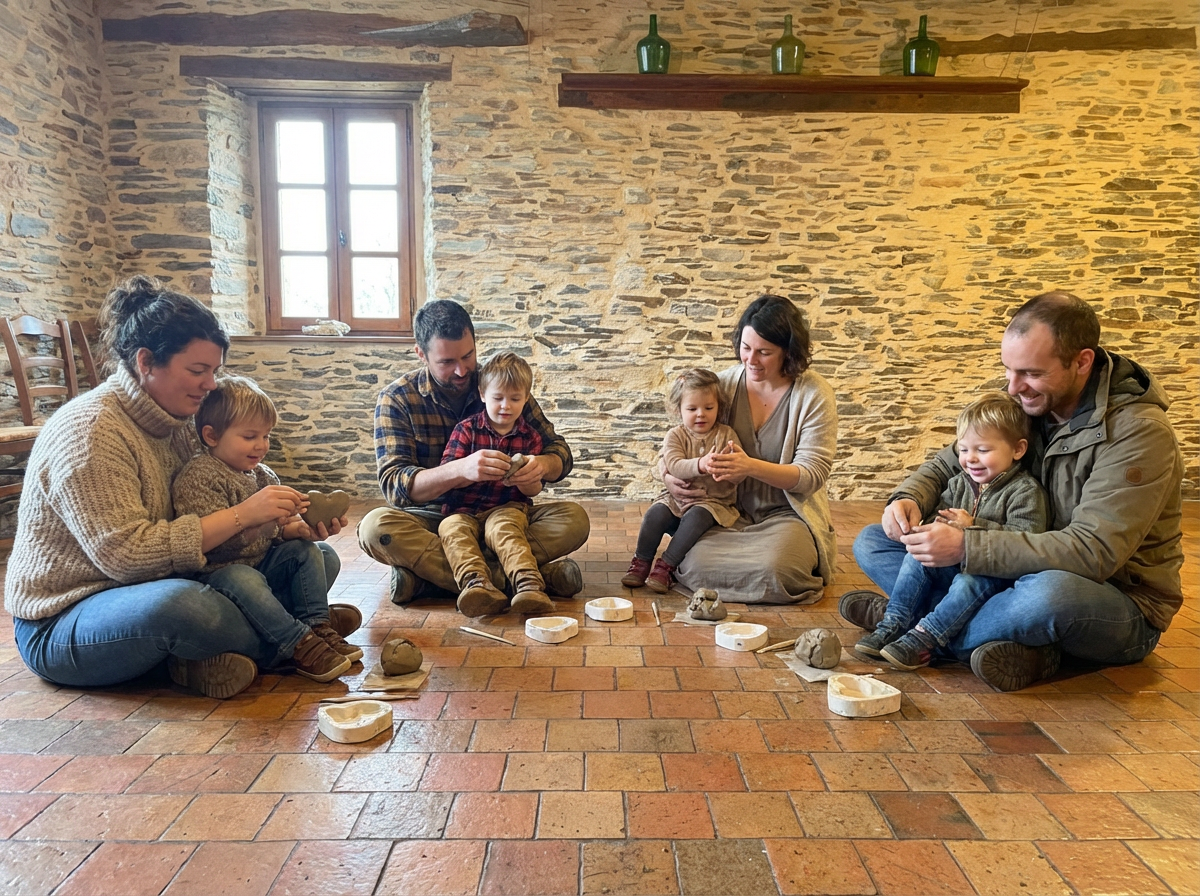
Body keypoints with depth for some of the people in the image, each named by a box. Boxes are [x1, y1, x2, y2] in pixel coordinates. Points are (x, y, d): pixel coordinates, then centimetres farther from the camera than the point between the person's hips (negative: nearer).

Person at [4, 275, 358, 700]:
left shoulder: (179, 422, 4)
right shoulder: (88, 431, -21)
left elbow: (211, 509, 5)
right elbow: (126, 555, -29)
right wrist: (242, 514, -29)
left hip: (159, 589, 8)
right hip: (63, 625, -8)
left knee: (319, 557, 1)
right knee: (182, 602, -42)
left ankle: (208, 656, -13)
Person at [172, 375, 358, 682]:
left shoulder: (262, 475, 10)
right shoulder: (197, 476, -15)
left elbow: (275, 533, 14)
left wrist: (296, 529, -10)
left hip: (262, 564, 8)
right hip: (218, 571, -8)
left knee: (305, 550, -6)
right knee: (245, 580, -36)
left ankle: (318, 627, -10)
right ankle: (299, 645, -32)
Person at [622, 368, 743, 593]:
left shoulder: (727, 435, 2)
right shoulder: (675, 435, 0)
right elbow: (674, 466, -19)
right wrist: (700, 465, -39)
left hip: (714, 501, -1)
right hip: (678, 498, 1)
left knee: (696, 517, -31)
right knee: (655, 514, -24)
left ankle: (666, 566, -21)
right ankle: (641, 562, -6)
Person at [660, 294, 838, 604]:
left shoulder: (814, 393, -8)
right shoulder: (724, 384, 0)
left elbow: (812, 475, -13)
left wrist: (752, 467, -30)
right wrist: (667, 476, -12)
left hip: (788, 513, -2)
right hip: (730, 512, 2)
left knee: (772, 569, -31)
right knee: (694, 564, -25)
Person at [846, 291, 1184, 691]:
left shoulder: (1139, 431, -22)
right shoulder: (1019, 403, -3)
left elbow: (1095, 551, -30)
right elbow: (948, 463, 5)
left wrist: (966, 546, -36)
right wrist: (908, 498, -19)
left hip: (1121, 603, -6)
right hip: (1024, 572, 6)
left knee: (1048, 592, -44)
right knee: (871, 542, -4)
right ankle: (1019, 643, -19)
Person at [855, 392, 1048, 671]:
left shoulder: (1025, 490, -9)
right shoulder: (960, 483, 11)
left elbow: (1027, 537, -21)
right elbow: (937, 513, 12)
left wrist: (974, 526, -26)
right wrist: (933, 525, -15)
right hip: (953, 565, 6)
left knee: (970, 582, -35)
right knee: (916, 558, -15)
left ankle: (923, 640, -34)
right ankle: (893, 626, -18)